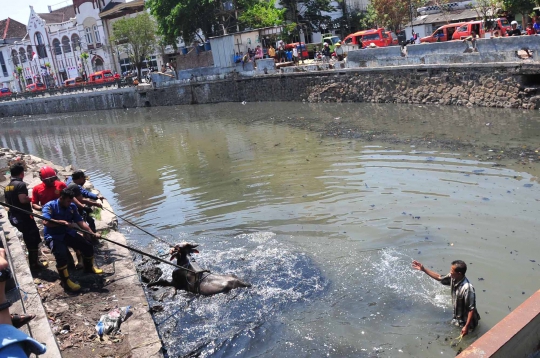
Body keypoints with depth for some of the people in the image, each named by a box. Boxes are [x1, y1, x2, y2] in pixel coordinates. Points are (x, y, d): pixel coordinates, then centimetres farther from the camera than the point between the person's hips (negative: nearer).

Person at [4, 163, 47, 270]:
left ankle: (32, 262, 29)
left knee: (28, 239, 21)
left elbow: (7, 202, 19)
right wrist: (31, 198, -9)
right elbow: (23, 199, -27)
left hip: (13, 217, 9)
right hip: (24, 216, -9)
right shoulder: (21, 184, -17)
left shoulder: (7, 187, 11)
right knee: (33, 239, 2)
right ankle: (34, 263, 6)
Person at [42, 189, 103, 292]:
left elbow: (80, 222, -2)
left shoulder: (72, 207, 3)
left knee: (88, 246, -1)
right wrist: (62, 222, -28)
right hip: (53, 236, -6)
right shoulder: (50, 206, -15)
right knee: (61, 255, -32)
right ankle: (66, 281, -16)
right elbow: (46, 222, -28)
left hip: (68, 233, 6)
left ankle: (89, 267, 29)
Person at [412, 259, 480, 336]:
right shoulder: (452, 278, -14)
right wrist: (423, 269, 1)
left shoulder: (467, 288, -37)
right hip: (457, 318, 7)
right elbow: (439, 278, 4)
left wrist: (466, 326, -27)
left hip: (466, 321, -7)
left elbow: (472, 309, -30)